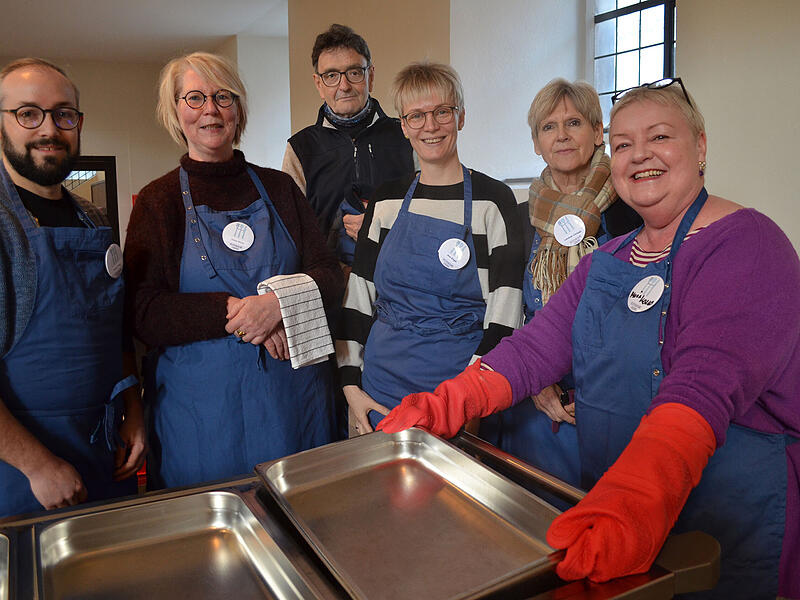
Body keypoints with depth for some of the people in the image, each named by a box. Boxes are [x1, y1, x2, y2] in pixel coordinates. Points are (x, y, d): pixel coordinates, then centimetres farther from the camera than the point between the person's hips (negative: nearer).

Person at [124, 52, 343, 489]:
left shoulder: (278, 188, 7)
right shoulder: (159, 201, 1)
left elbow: (329, 277, 1)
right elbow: (145, 314, -7)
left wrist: (278, 303, -19)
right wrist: (234, 311, -20)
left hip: (293, 392, 2)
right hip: (201, 400, -2)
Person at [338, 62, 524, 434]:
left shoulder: (492, 200, -5)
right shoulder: (387, 201, 7)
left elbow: (505, 314, -8)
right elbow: (357, 296, 8)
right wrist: (351, 384, 2)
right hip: (382, 383, 3)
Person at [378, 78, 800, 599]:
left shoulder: (746, 244, -15)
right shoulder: (610, 259, 8)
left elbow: (707, 383, -31)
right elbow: (539, 344, -1)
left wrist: (634, 499, -45)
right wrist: (448, 403, -14)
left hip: (726, 528, -6)